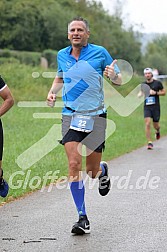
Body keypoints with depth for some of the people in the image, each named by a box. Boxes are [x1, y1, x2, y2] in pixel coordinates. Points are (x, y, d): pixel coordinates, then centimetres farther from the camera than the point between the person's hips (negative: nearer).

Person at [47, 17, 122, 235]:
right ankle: (82, 218, -6)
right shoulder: (62, 55, 7)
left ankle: (102, 170, 42)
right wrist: (52, 92, 8)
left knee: (92, 171, 1)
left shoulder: (100, 53, -3)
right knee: (74, 164, -13)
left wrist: (114, 76, -19)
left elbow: (119, 80, 4)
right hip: (70, 116, 2)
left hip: (95, 116, -2)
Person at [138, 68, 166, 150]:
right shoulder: (143, 84, 6)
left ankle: (157, 131, 45)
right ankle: (149, 142, -9)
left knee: (156, 125, 6)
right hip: (147, 107, 1)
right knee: (147, 123, -14)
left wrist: (155, 92, -11)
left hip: (155, 107, -1)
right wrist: (140, 94, -4)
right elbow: (141, 92, 20)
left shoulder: (157, 83, -1)